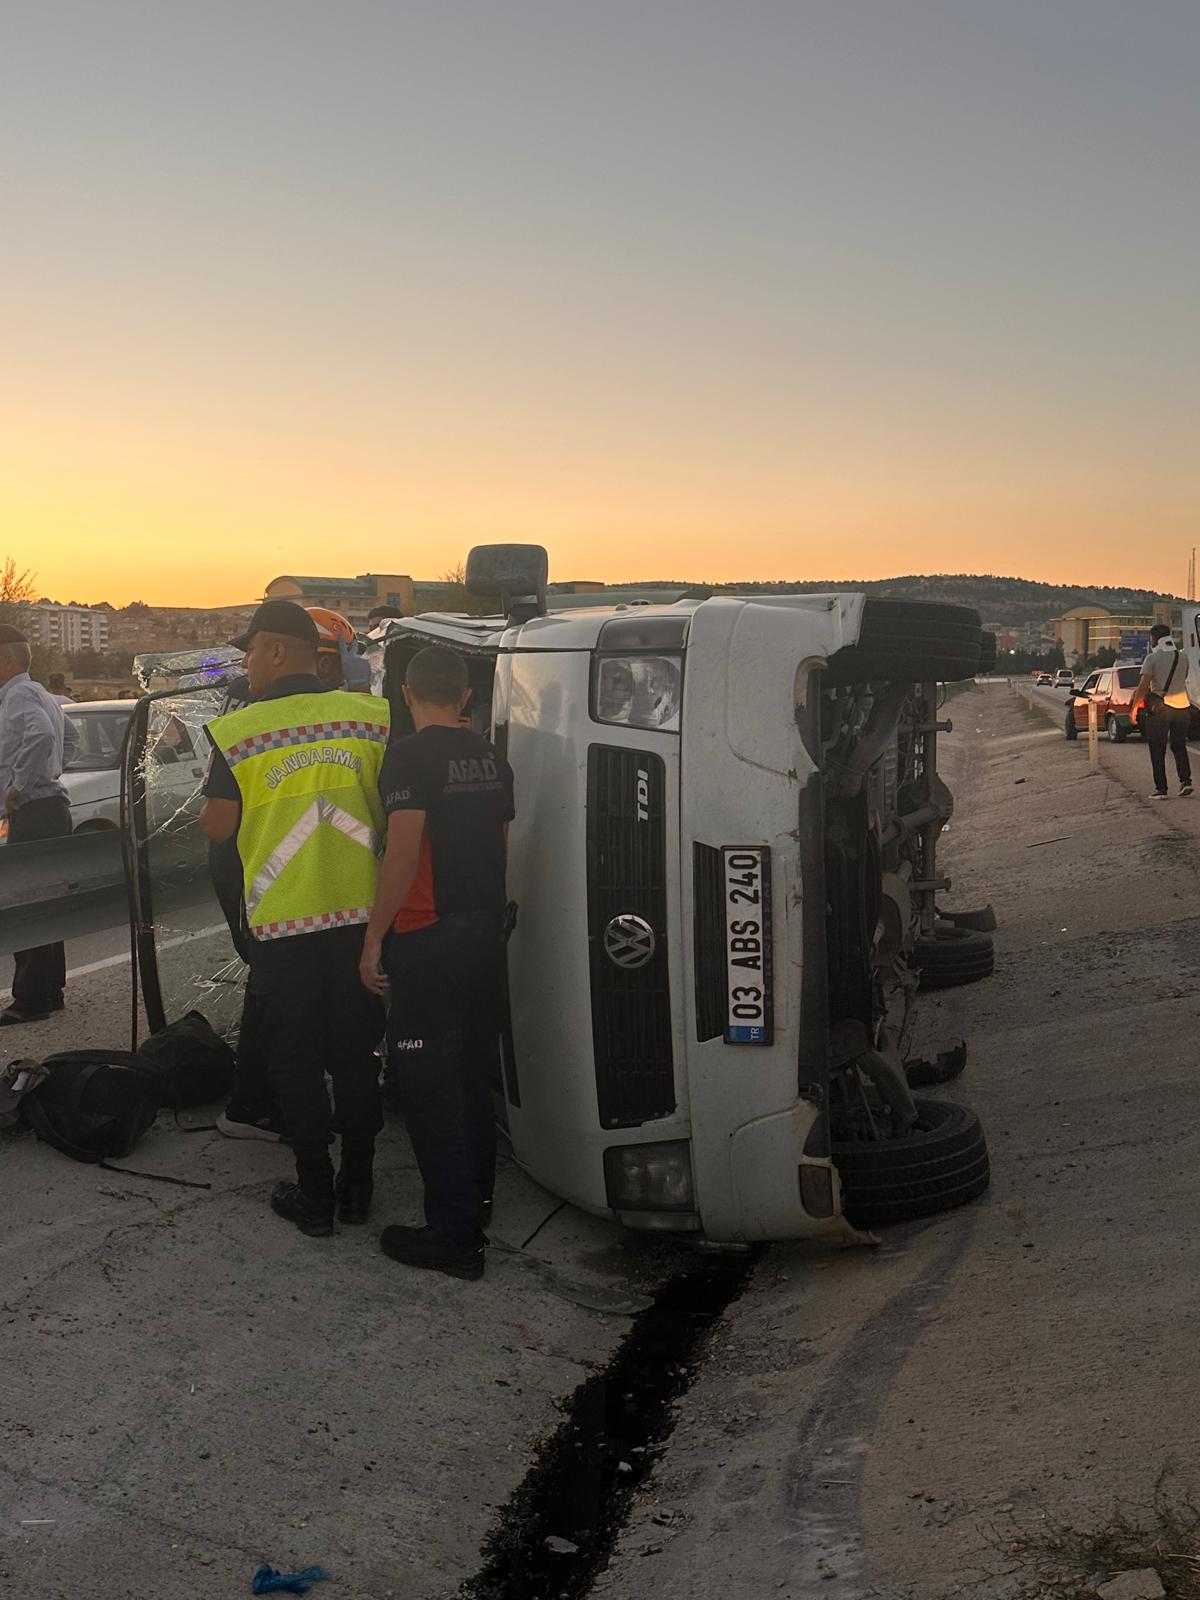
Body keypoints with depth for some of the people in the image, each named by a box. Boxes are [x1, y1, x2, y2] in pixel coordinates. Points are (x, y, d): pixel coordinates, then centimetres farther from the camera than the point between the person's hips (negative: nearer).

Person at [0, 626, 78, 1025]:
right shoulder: (40, 693, 18)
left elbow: (42, 734, -34)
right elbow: (69, 735, 33)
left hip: (32, 813, -10)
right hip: (48, 808, 10)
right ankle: (50, 990, 24)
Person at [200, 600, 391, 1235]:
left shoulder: (238, 731, -10)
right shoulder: (373, 718, -2)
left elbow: (216, 827, -5)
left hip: (282, 922, -3)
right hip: (361, 915, 3)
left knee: (295, 1062, 11)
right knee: (355, 1053, 15)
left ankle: (315, 1196, 17)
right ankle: (357, 1185, 25)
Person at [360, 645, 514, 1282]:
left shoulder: (410, 757, -13)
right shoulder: (491, 758, 10)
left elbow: (403, 853, -20)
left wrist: (374, 937, -15)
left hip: (428, 939, -8)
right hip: (486, 932, 8)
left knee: (430, 1085, -3)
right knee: (473, 1073, 19)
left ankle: (453, 1234, -1)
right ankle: (477, 1199, 31)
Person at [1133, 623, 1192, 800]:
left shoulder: (1152, 658, -10)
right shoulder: (1182, 657, 7)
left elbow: (1143, 686, -17)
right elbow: (1183, 680, 13)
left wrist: (1134, 706, -5)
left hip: (1159, 708, -5)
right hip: (1182, 706, 5)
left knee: (1157, 750, 4)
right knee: (1179, 746, 18)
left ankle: (1160, 788, 2)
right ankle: (1185, 780, 3)